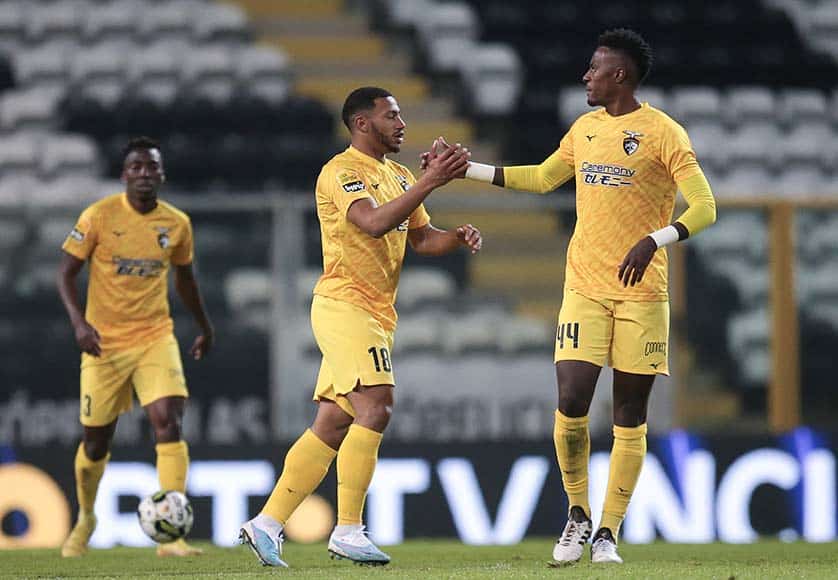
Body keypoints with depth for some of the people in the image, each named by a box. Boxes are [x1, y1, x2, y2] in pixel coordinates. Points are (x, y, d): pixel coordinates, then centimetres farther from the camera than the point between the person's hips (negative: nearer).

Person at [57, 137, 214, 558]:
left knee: (168, 422, -19)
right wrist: (79, 322, -21)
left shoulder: (177, 223, 1)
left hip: (155, 337, 1)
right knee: (97, 439, 7)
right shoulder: (99, 216, -9)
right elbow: (65, 273, -6)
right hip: (104, 340, -1)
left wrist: (205, 327, 26)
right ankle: (85, 518, 36)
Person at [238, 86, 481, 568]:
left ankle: (267, 524, 10)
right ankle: (348, 531, -19)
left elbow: (421, 238, 19)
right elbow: (374, 222, -25)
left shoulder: (399, 177, 19)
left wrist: (459, 237, -1)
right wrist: (430, 183, -29)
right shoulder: (342, 172, -9)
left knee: (333, 425, 6)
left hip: (376, 315, 9)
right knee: (376, 407, -20)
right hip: (344, 306, -9)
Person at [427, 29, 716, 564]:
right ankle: (578, 516, 8)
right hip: (585, 289, 4)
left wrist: (654, 241, -27)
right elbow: (541, 178, 28)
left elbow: (704, 208, -11)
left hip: (642, 293, -4)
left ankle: (608, 534, 6)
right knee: (571, 403, -10)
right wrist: (464, 168, 25)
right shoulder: (585, 128, 13)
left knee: (630, 417, 0)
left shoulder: (663, 133, -6)